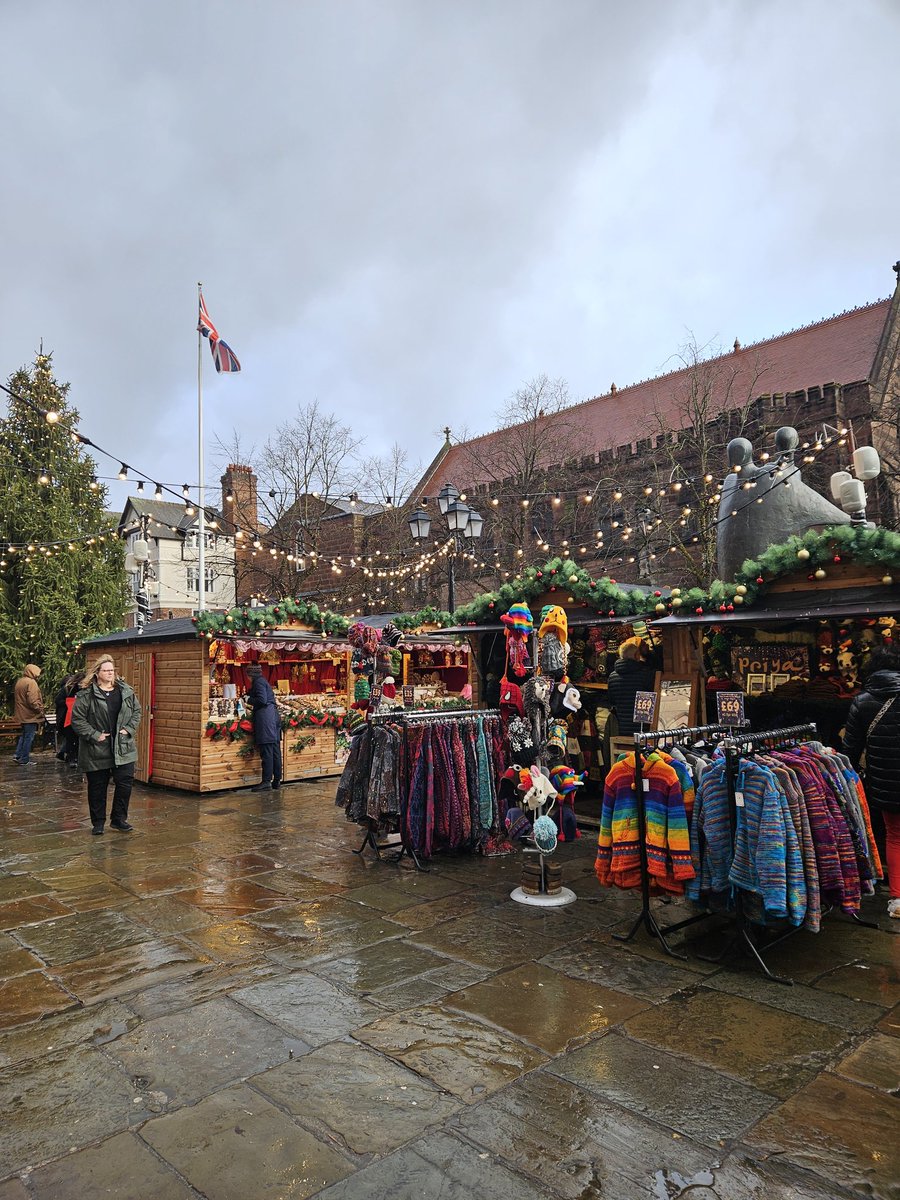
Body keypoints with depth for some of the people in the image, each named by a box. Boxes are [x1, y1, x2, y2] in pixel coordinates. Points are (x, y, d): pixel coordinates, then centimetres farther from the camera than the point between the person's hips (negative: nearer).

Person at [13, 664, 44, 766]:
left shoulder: (19, 682, 13)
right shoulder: (31, 682, -17)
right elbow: (32, 701, -24)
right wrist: (40, 710, -12)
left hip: (22, 714, 9)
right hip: (30, 715, -9)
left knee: (24, 735, 23)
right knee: (29, 737, -1)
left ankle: (18, 755, 21)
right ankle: (24, 760, 3)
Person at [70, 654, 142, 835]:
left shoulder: (125, 691, 5)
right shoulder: (86, 695, -8)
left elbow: (137, 711, 12)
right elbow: (77, 719, -10)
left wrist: (129, 729, -1)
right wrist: (95, 735, -14)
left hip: (123, 748, 3)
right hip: (97, 751, -3)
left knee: (125, 783, 1)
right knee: (97, 787, 8)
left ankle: (119, 819, 16)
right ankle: (98, 823, 23)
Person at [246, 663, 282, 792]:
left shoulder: (258, 682, -7)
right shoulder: (263, 681, 21)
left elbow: (262, 700, -15)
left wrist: (248, 699, -3)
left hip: (265, 717, -10)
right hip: (274, 715, 10)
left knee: (266, 751, -9)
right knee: (275, 749, 9)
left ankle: (266, 781, -9)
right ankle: (277, 780, 14)